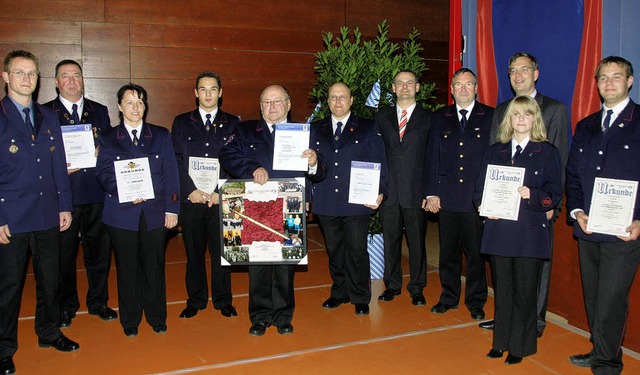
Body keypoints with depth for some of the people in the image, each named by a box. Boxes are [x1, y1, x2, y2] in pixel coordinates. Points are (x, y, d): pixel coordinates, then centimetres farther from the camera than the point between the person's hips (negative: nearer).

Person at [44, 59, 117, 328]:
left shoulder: (100, 111, 12)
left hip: (97, 194, 2)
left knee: (98, 250, 9)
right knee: (64, 253, 7)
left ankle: (98, 302, 26)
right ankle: (66, 307, 23)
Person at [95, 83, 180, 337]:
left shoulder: (161, 135, 9)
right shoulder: (108, 138, 8)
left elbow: (170, 174, 4)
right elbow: (103, 173, 2)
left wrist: (172, 208, -3)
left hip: (155, 212, 0)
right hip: (122, 213, 0)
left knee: (154, 266, 6)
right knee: (127, 267, 7)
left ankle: (157, 318, 21)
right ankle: (130, 320, 21)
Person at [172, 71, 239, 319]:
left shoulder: (232, 124, 7)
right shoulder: (181, 122, 9)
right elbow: (176, 161, 2)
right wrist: (190, 191, -10)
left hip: (222, 199, -1)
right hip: (191, 198, 1)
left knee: (221, 250, 6)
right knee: (194, 251, 8)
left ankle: (223, 300, 20)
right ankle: (196, 300, 22)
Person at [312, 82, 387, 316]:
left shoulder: (368, 129, 5)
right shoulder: (316, 129, 12)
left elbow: (378, 163, 1)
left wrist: (378, 192, -10)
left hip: (356, 201, -3)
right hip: (325, 202, 3)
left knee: (357, 250, 0)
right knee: (334, 250, 12)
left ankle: (360, 298, 16)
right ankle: (339, 292, 27)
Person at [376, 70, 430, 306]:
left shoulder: (428, 119, 4)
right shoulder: (382, 118, 10)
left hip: (415, 191, -2)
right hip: (389, 191, 2)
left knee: (417, 241, 5)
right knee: (390, 240, 10)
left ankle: (416, 288, 20)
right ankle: (392, 285, 25)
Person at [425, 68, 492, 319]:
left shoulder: (490, 117, 3)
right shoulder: (440, 118, 11)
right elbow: (432, 157, 9)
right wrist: (431, 192, 2)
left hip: (478, 199, -2)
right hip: (447, 197, 3)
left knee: (476, 252, 4)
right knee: (448, 252, 10)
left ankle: (476, 302, 20)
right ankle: (448, 297, 25)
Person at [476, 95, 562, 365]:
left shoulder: (547, 152, 3)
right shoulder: (494, 152, 12)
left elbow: (554, 194, -2)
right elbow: (480, 188, 11)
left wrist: (531, 195, -20)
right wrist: (482, 205, -8)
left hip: (530, 233, -3)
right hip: (499, 230, 3)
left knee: (524, 290, 4)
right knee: (502, 289, 12)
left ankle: (520, 346, 19)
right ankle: (501, 340, 25)